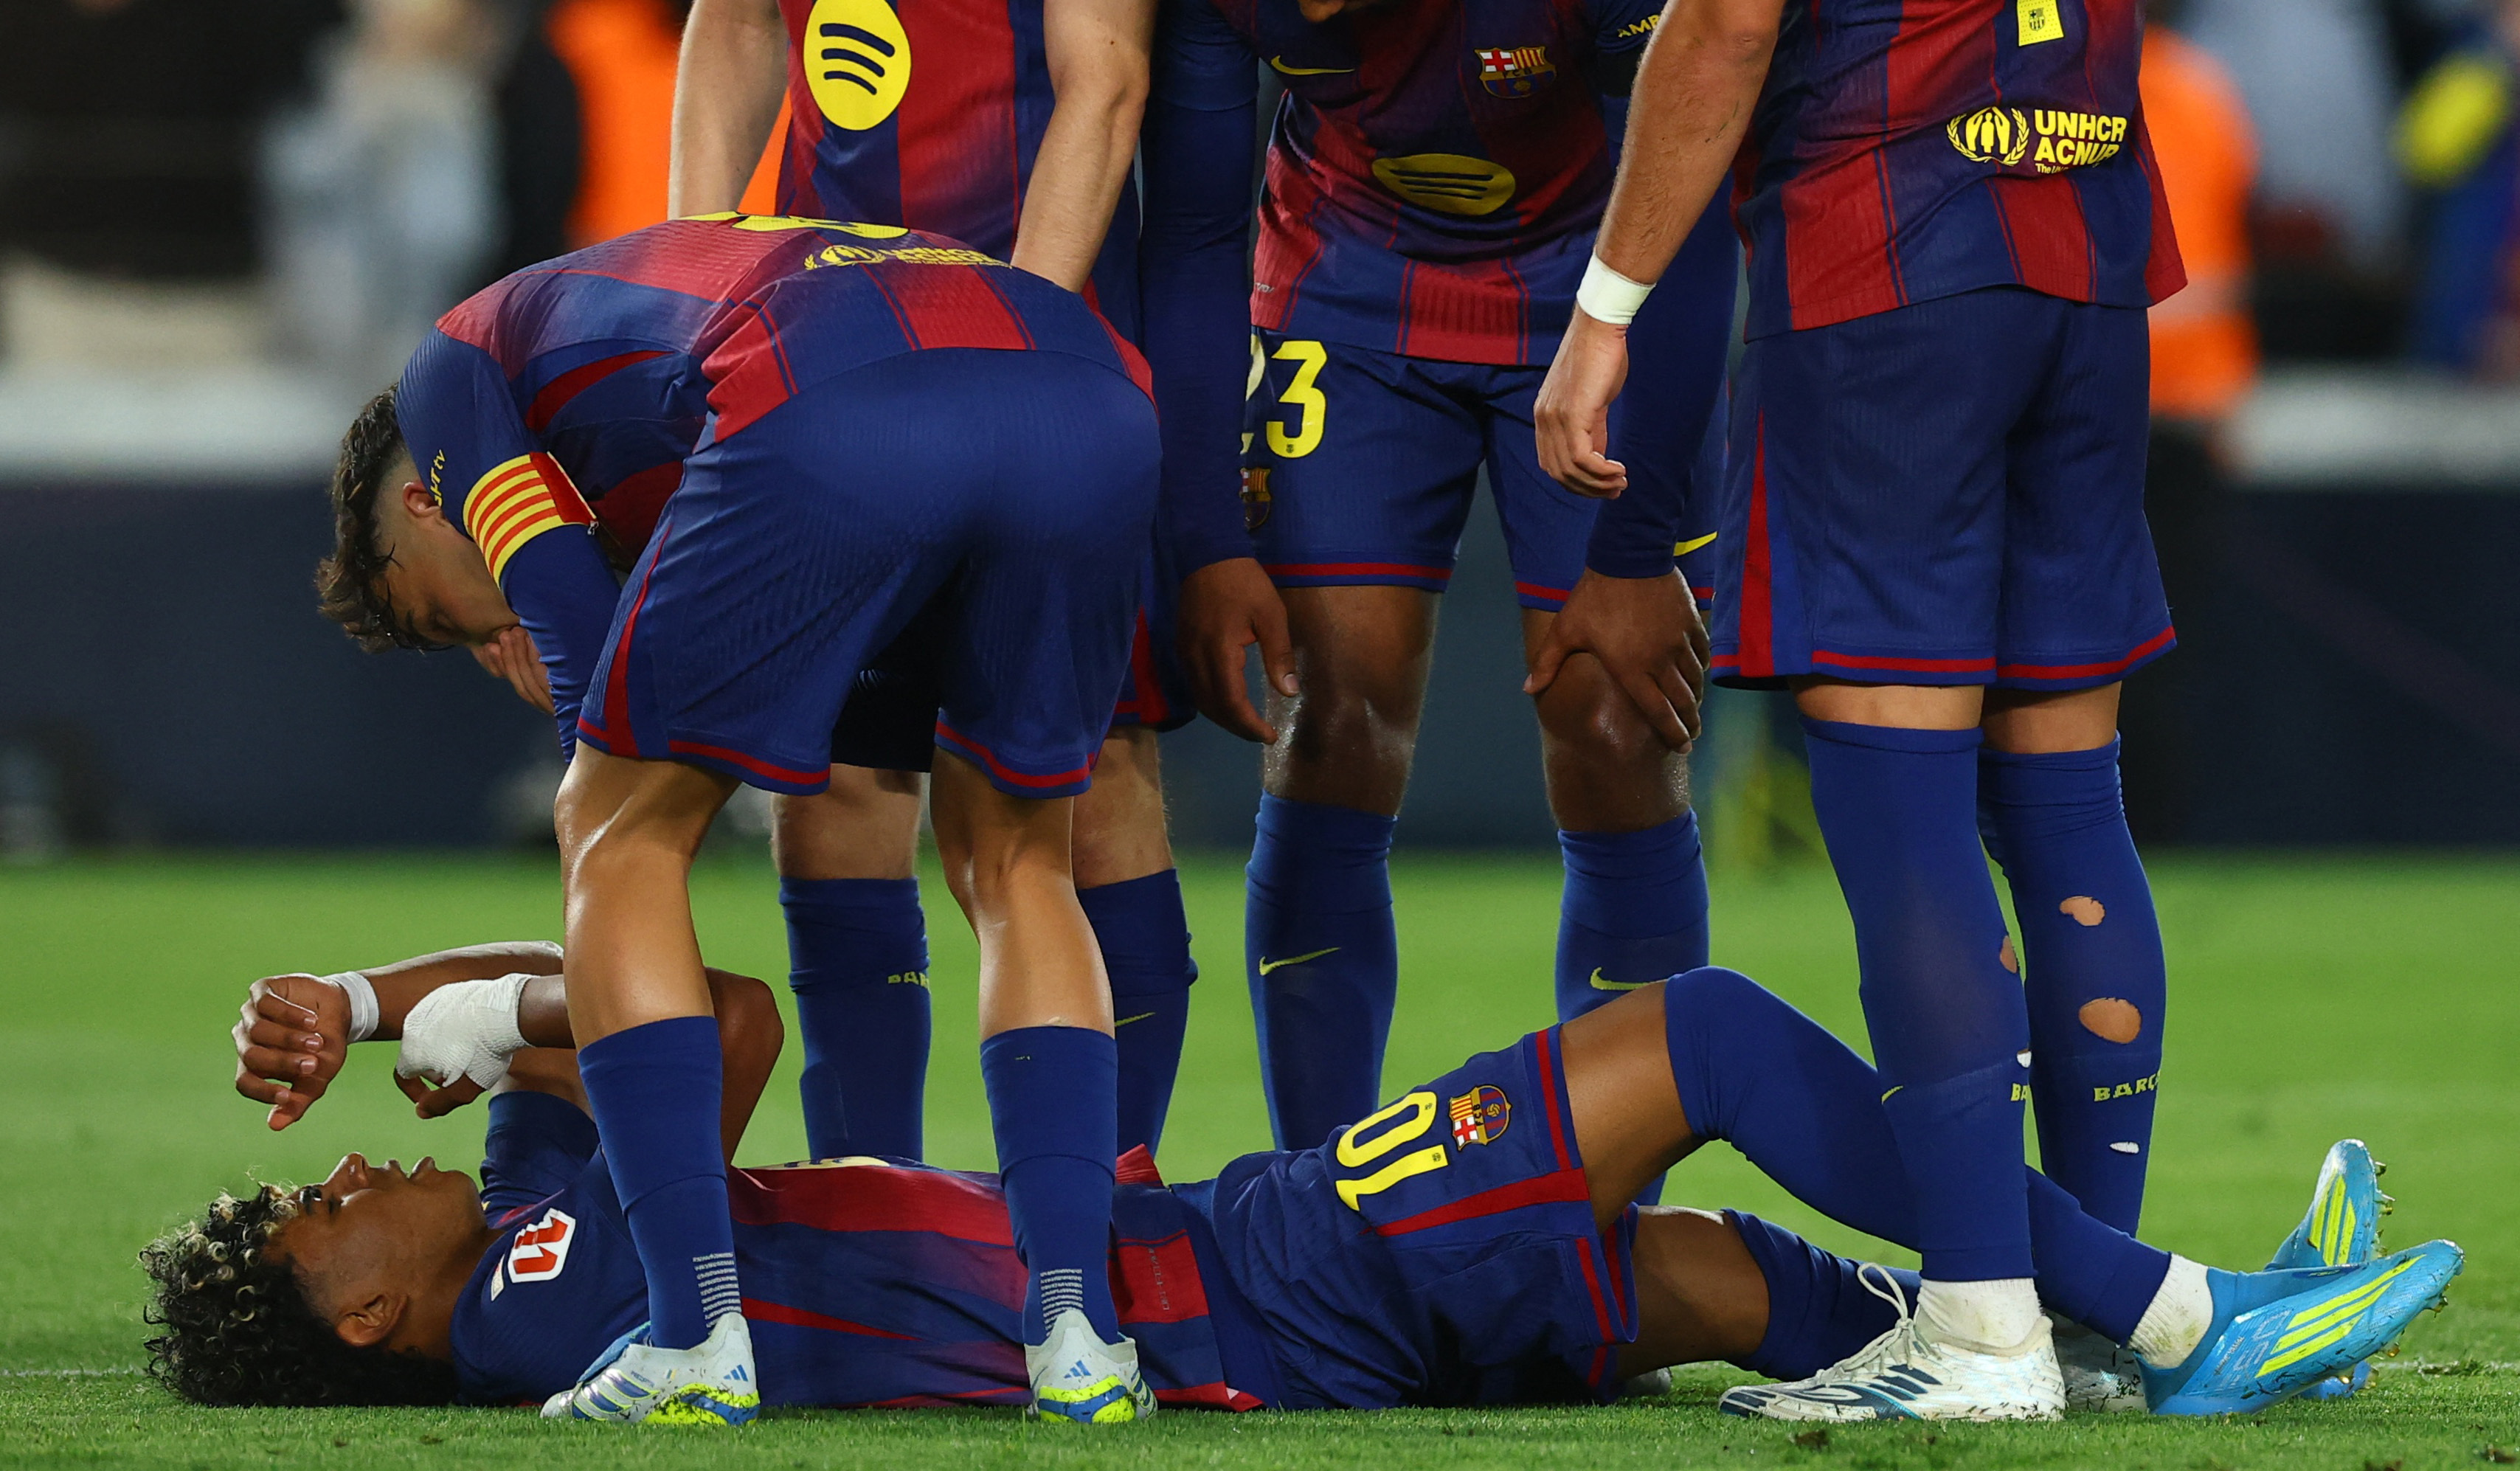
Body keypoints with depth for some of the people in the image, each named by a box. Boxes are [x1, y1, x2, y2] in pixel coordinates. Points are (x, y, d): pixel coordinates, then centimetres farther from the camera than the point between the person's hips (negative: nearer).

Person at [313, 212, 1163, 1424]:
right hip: (1091, 392, 6)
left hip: (830, 416, -5)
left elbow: (582, 639, 20)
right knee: (1013, 861, 26)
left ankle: (698, 1332, 7)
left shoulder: (453, 371, 31)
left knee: (623, 838, 15)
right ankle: (1076, 1332, 13)